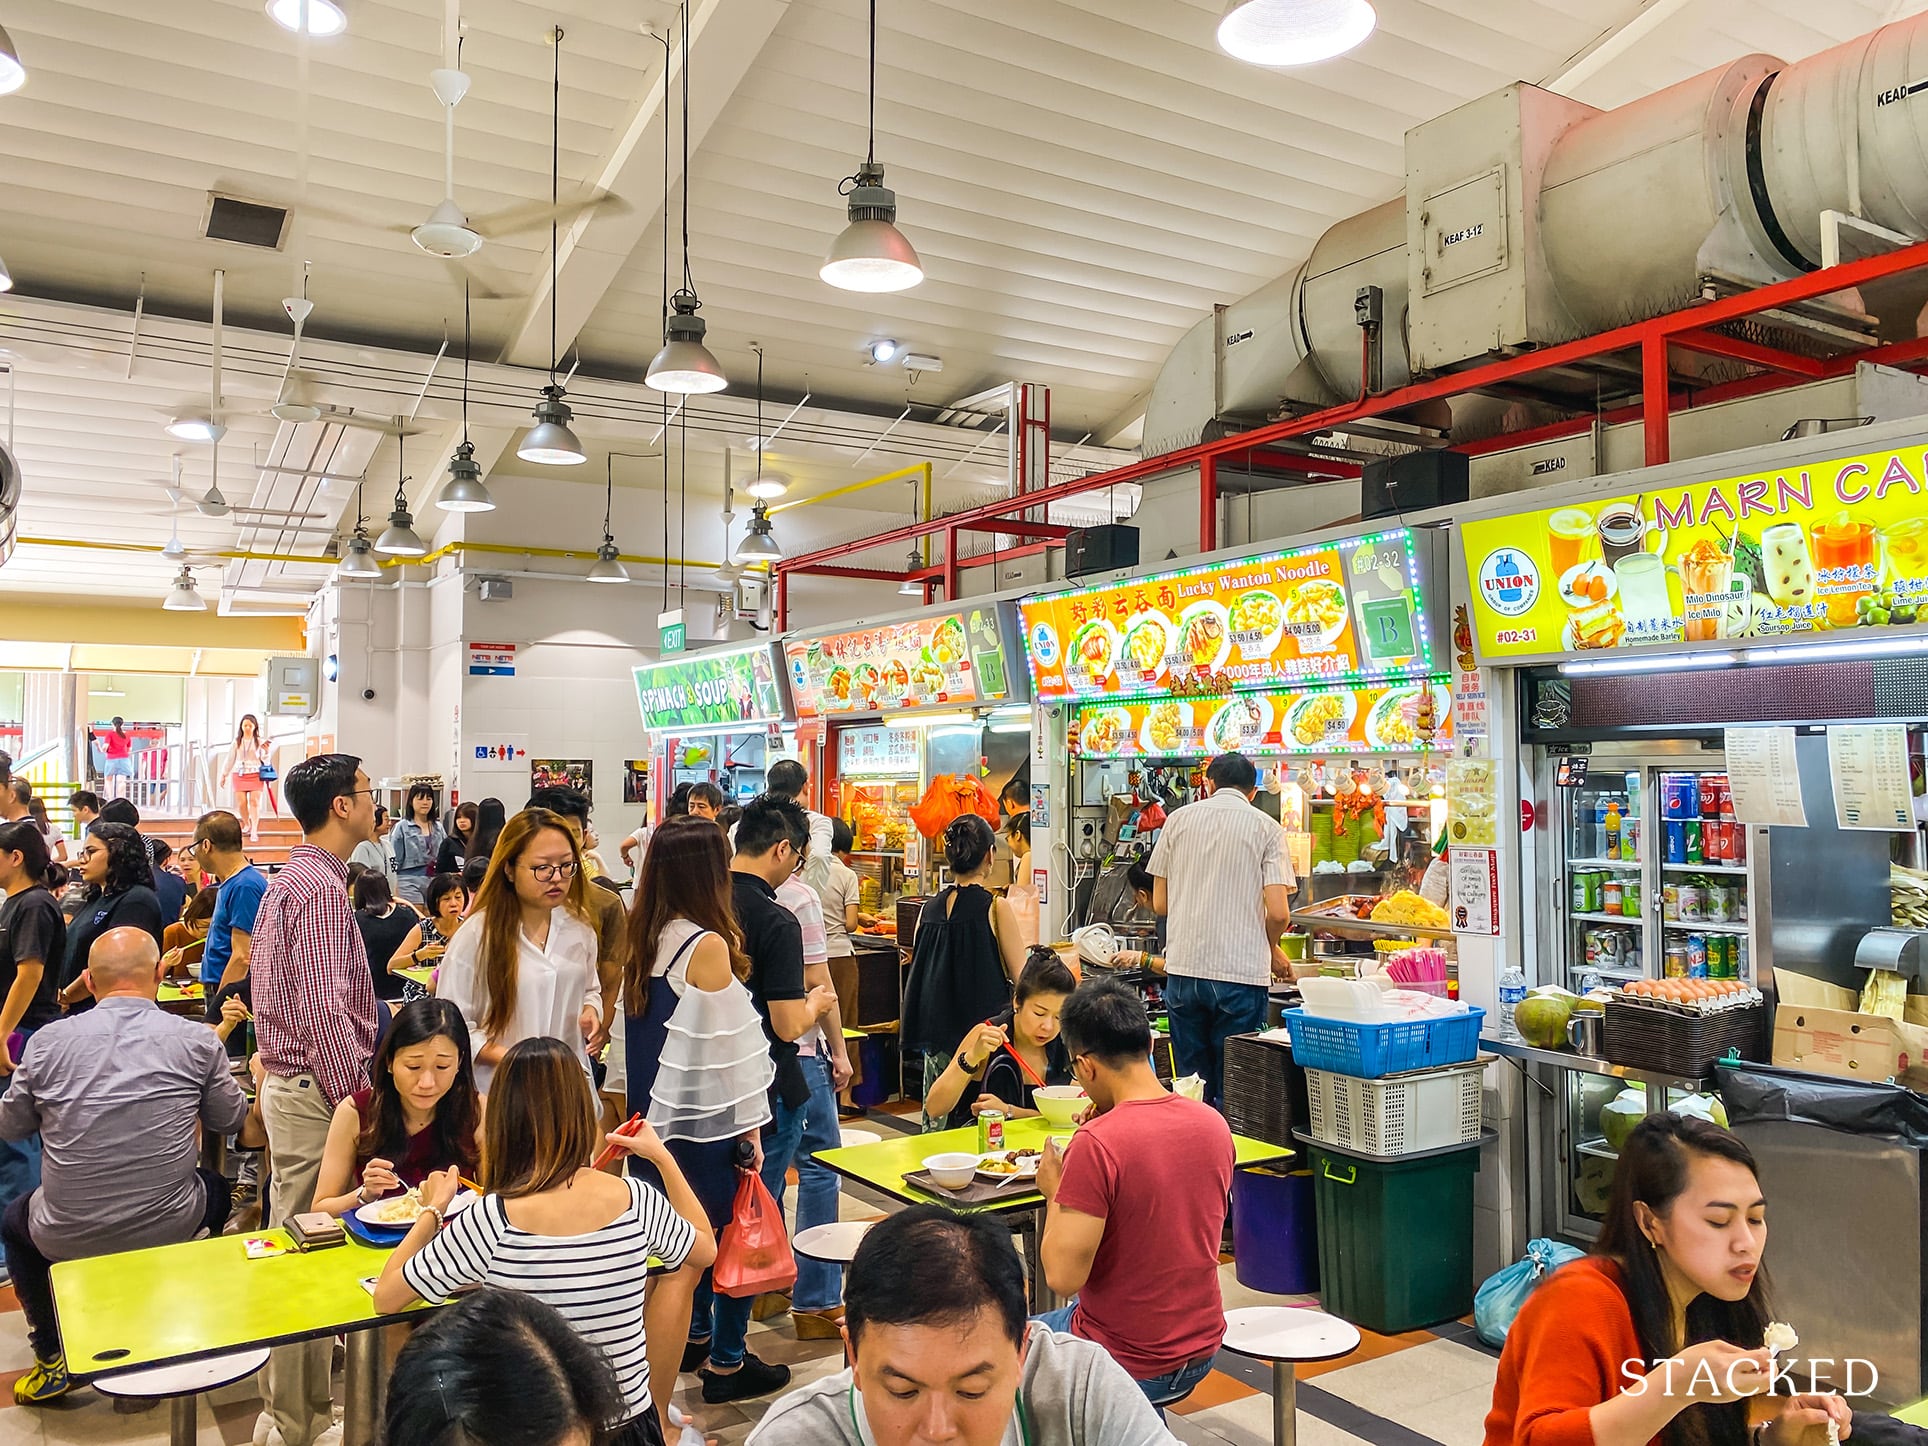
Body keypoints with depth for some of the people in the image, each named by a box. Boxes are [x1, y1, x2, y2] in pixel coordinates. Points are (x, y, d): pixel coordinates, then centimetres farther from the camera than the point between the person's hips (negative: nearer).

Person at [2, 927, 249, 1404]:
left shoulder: (48, 1042, -9)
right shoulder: (197, 1040, -11)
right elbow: (231, 1118, 5)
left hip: (67, 1237, 1)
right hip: (167, 1229, 0)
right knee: (216, 1189, 34)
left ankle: (52, 1357, 33)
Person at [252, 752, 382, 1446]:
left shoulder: (293, 878, 15)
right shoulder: (320, 886, -18)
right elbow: (324, 1010, -24)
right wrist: (358, 1098, -18)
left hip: (294, 1082, 11)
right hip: (318, 1087, -11)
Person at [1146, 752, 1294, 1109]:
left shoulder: (1178, 819, 7)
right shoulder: (1265, 828, 0)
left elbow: (1160, 903, 8)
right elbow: (1278, 913, -8)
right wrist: (1272, 950, 12)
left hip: (1183, 970, 3)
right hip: (1242, 972, -2)